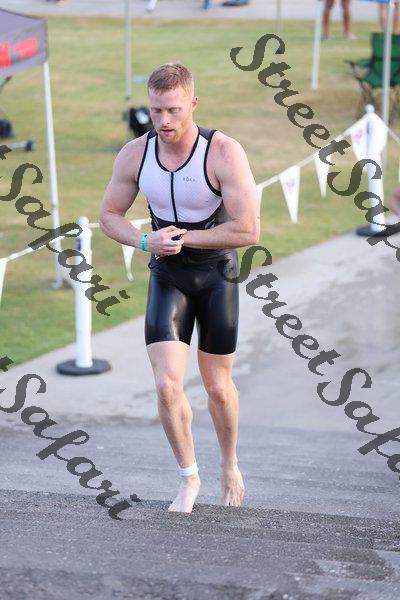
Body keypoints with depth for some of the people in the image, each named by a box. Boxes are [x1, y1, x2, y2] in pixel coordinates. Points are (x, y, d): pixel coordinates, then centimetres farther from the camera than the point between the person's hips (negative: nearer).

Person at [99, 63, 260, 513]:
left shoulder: (224, 153, -21)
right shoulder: (135, 155, -9)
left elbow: (248, 230, -24)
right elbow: (109, 215, 4)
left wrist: (184, 238, -19)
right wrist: (144, 241, -16)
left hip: (217, 273, -2)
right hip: (167, 275, 2)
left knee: (218, 387, 9)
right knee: (167, 385, -11)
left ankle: (230, 465, 37)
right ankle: (189, 477, 11)